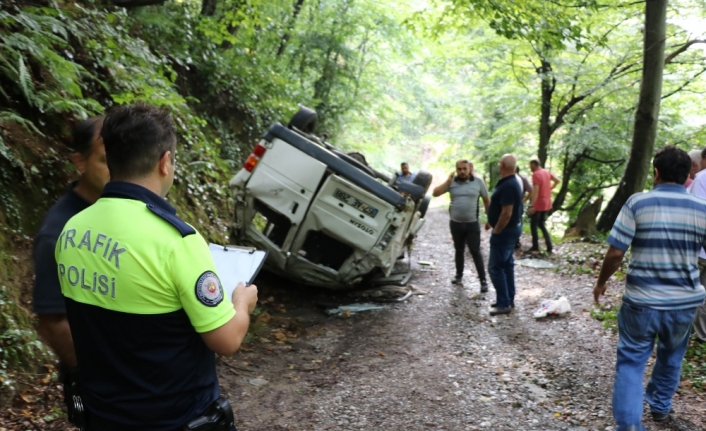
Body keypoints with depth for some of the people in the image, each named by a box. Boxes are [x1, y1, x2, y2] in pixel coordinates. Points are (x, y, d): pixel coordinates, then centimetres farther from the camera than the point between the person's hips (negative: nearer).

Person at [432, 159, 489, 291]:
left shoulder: (478, 182, -4)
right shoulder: (451, 182, -1)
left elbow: (486, 200, 5)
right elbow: (435, 193, -8)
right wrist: (448, 181, -15)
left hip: (472, 224, -2)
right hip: (456, 223, 2)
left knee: (475, 252, -2)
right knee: (459, 251, 16)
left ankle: (483, 280, 4)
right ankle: (459, 275, 31)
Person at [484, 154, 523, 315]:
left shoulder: (507, 186, -24)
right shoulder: (510, 182, 9)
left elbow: (506, 213, -27)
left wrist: (496, 231, -18)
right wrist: (491, 222, 22)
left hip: (505, 231, -11)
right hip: (511, 229, 11)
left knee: (495, 267, -5)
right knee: (507, 265, 16)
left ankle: (504, 304, -1)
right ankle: (509, 299, 24)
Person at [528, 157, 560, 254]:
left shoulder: (535, 174, -17)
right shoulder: (547, 172, 7)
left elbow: (535, 190, -24)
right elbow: (558, 181, 17)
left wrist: (531, 205, -25)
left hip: (538, 205, -8)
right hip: (547, 204, 8)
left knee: (533, 225, 6)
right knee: (542, 225, 18)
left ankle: (535, 248, 9)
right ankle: (549, 248, 11)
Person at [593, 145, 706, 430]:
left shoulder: (637, 203, -12)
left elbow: (615, 253, -13)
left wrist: (601, 282, 3)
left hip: (641, 301, -3)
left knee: (631, 361, 7)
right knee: (671, 357, 26)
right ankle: (660, 406, 44)